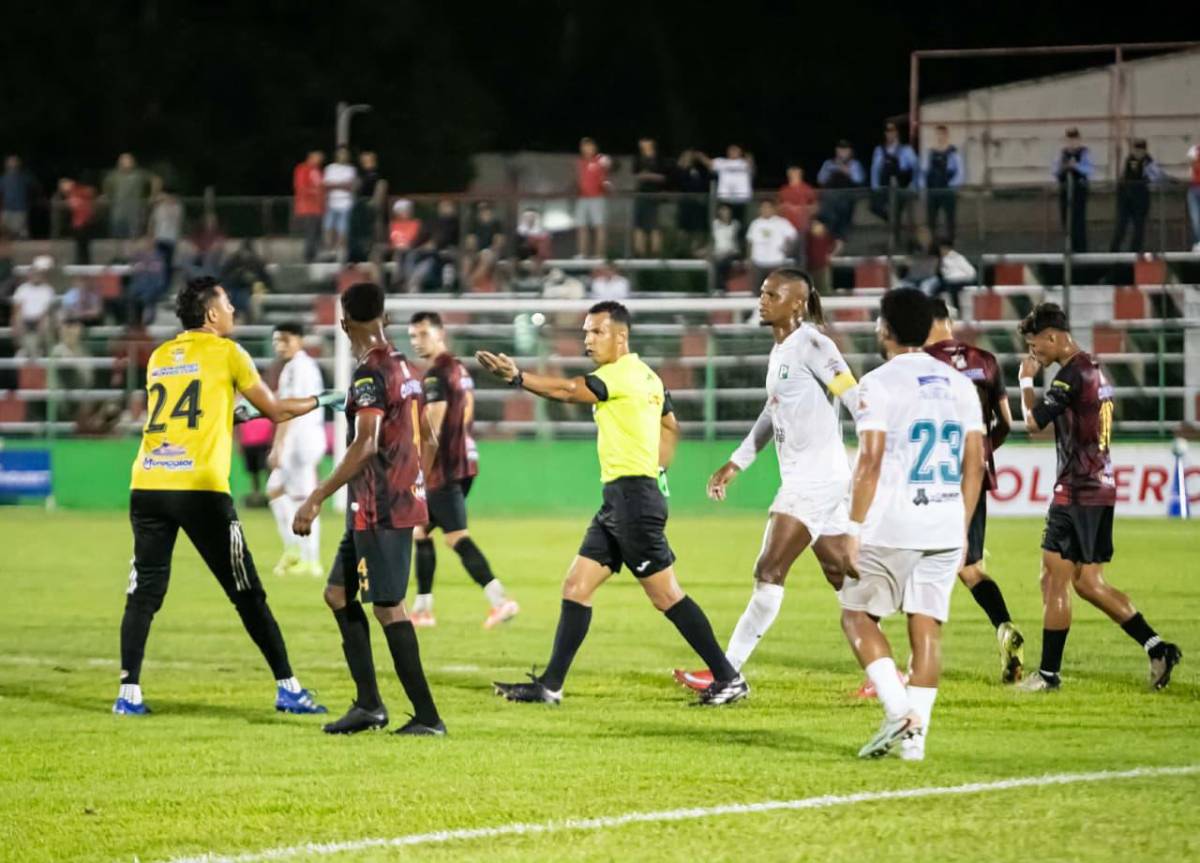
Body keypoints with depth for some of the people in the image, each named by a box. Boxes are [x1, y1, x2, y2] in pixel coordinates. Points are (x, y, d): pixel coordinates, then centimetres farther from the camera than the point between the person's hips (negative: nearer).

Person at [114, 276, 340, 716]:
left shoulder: (159, 357, 17)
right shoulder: (225, 352, 3)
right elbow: (274, 410, 9)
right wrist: (320, 400, 25)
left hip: (148, 486, 4)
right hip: (200, 489, -4)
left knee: (144, 593, 7)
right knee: (247, 594, 2)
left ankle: (129, 692, -1)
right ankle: (288, 687, 5)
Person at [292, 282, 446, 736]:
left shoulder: (370, 374, -16)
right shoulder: (404, 368, 12)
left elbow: (366, 446, -26)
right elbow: (428, 441, 20)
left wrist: (316, 499, -27)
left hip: (380, 510, -9)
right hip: (404, 500, 9)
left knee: (388, 606, -6)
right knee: (339, 593, 15)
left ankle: (427, 716, -5)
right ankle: (368, 704, 13)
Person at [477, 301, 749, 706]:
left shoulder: (624, 375, -13)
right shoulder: (646, 377, 15)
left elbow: (569, 391, -25)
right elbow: (670, 425, 28)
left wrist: (516, 377, -33)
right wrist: (658, 471, 24)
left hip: (633, 496, -10)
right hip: (617, 502, 10)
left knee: (666, 595, -5)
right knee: (576, 586, 8)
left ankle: (729, 679, -1)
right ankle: (550, 685, 9)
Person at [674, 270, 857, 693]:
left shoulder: (811, 345, -12)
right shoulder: (779, 350, 16)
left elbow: (855, 397, -17)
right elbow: (772, 413, 27)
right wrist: (736, 463, 26)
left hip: (816, 479, -10)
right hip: (800, 479, 10)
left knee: (769, 571, -10)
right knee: (842, 576, 10)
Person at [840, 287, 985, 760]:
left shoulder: (879, 383, -7)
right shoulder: (959, 384, 10)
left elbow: (870, 461, -13)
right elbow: (975, 464, 11)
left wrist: (855, 529, -9)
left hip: (891, 526, -5)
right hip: (945, 527, 5)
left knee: (858, 615, 8)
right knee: (926, 627, 7)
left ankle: (898, 711, -8)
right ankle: (915, 734, 2)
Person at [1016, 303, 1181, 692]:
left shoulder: (1071, 375, -15)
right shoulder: (1095, 371, 15)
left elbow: (1034, 422, -18)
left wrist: (1026, 381, -4)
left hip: (1076, 494, -10)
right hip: (1100, 488, 10)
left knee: (1054, 580, -4)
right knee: (1088, 582, 13)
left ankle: (1049, 674, -1)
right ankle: (1157, 648, 8)